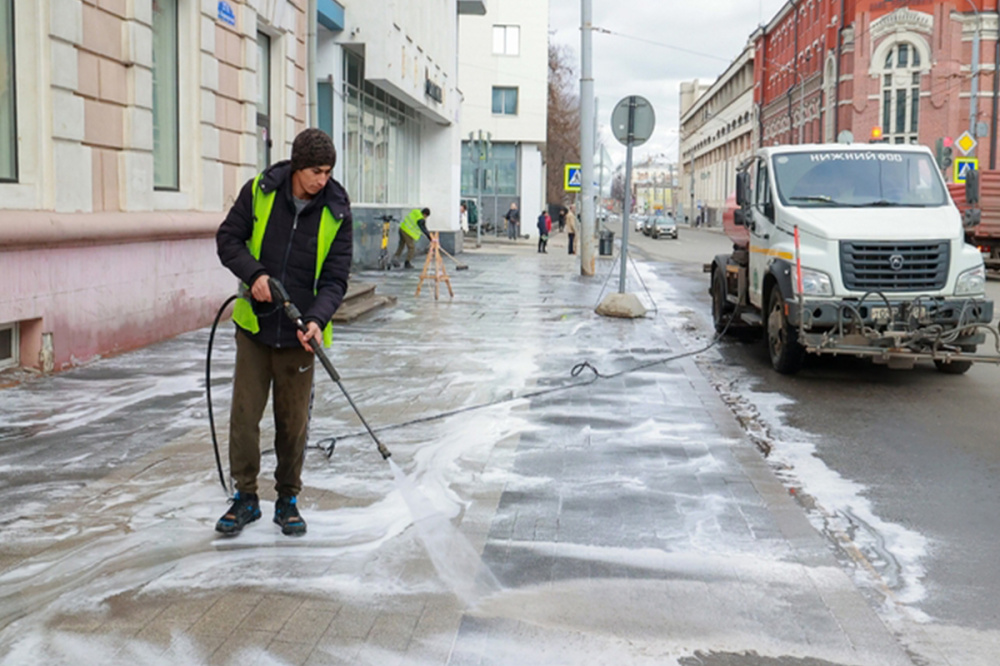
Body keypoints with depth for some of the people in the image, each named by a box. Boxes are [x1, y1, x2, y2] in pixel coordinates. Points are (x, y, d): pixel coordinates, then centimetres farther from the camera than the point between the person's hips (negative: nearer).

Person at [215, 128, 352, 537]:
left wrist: (317, 320, -23)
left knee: (293, 421, 7)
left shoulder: (337, 213, -6)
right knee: (244, 413, 3)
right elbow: (228, 239, 1)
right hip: (254, 325, 1)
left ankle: (288, 500, 22)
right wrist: (254, 273, -17)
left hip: (299, 333, 0)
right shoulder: (259, 191, -5)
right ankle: (245, 498, 18)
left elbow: (335, 278, -6)